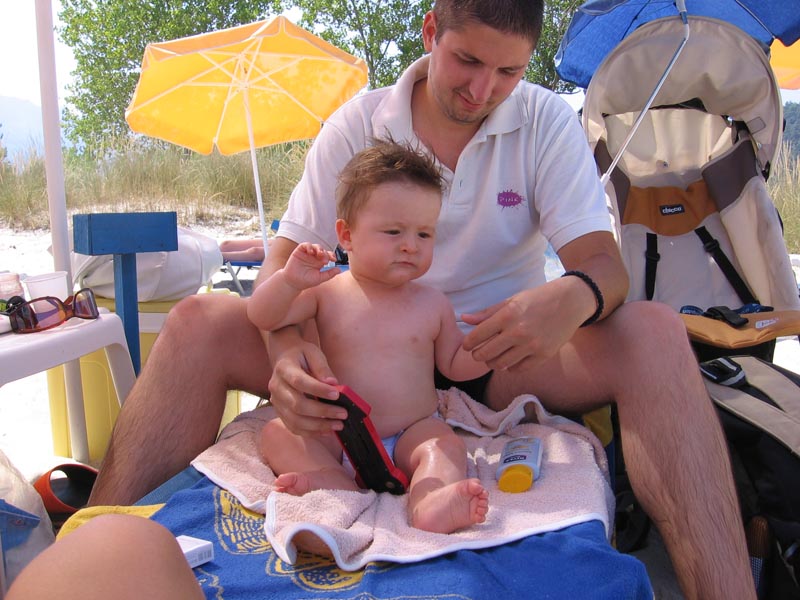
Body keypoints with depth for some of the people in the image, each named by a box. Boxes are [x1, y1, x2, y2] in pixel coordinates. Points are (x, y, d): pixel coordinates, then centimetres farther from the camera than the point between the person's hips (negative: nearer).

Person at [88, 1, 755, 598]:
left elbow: (605, 263, -10)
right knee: (198, 324, -20)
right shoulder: (358, 123, -2)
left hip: (504, 354, 0)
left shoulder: (548, 121, -3)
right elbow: (288, 257, -5)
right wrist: (286, 343, -29)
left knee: (655, 332, -28)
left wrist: (575, 296, -37)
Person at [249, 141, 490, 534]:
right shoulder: (327, 292, 0)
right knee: (276, 433, -19)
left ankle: (432, 504, -56)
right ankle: (341, 487, -40)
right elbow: (261, 317, -5)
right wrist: (290, 280, -24)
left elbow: (453, 364, 12)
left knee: (445, 444, -28)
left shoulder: (432, 304, 4)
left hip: (412, 436, 0)